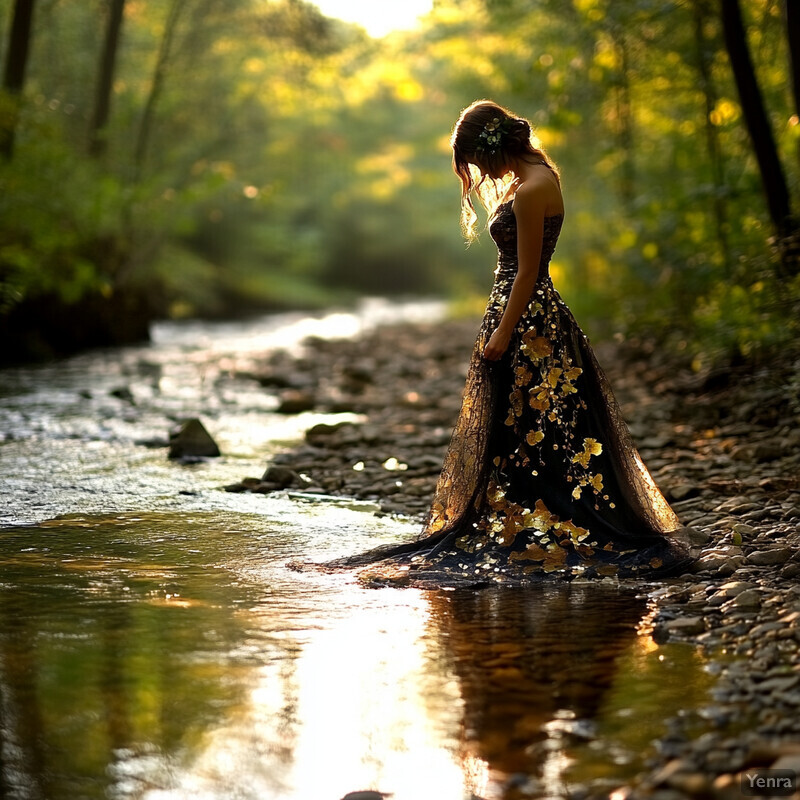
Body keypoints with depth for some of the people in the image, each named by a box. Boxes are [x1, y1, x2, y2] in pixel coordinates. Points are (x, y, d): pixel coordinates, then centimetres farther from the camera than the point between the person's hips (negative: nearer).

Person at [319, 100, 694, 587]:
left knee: (524, 434, -4)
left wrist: (502, 334, -17)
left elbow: (527, 272, -19)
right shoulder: (539, 175, 12)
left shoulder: (531, 191, -18)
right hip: (536, 314, 11)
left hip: (525, 320, -11)